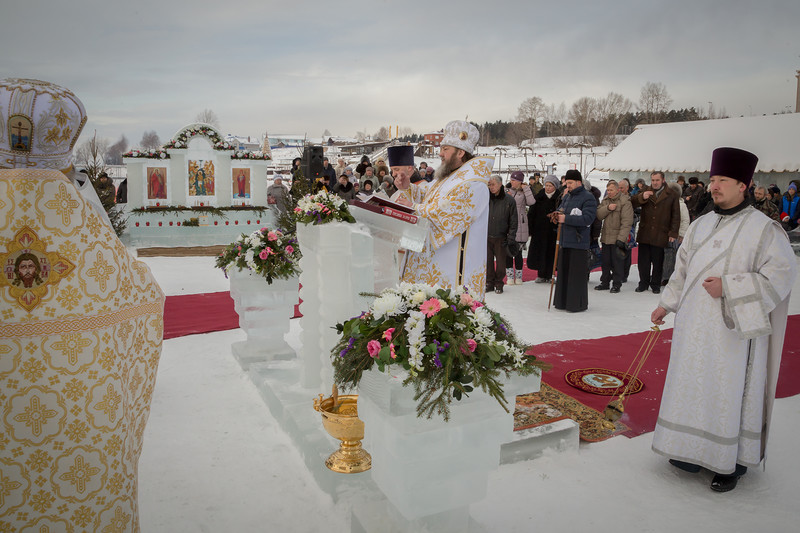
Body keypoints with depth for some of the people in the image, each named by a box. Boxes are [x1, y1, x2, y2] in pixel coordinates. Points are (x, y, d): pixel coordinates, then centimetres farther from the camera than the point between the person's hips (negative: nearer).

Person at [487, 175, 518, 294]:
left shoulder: (509, 200, -2)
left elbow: (513, 221, 1)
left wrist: (511, 238, -6)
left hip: (501, 237, -2)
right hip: (486, 236, 2)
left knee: (500, 262, 5)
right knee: (488, 261, 5)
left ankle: (499, 284, 19)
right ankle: (489, 283, 19)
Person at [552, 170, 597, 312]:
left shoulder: (588, 197, -8)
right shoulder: (567, 196, 17)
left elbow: (588, 218, -18)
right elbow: (560, 210, 24)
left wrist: (566, 219, -19)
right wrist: (558, 215, -1)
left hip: (579, 242, -8)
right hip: (565, 241, 8)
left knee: (577, 274, -3)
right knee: (563, 272, 11)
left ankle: (578, 304, 5)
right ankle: (562, 301, 21)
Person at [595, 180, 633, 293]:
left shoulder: (625, 202, -11)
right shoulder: (605, 200, 11)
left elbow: (626, 222, -16)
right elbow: (599, 215, 1)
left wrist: (621, 238, -21)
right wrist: (607, 208, -17)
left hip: (617, 238, -6)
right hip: (606, 237, 6)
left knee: (617, 262, 0)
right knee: (605, 261, 13)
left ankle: (616, 284, 10)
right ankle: (605, 282, 24)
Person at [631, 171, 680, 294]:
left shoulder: (671, 195, 3)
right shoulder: (645, 191, 9)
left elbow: (676, 216, 4)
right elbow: (632, 203, 0)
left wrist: (673, 233, -2)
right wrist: (642, 197, -20)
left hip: (660, 235, -2)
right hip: (644, 234, 2)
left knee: (657, 262, 5)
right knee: (643, 260, 7)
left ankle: (655, 284, 19)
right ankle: (643, 283, 20)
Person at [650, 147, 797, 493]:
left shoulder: (763, 228, -9)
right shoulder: (701, 225, 10)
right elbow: (683, 269, 17)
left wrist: (729, 287, -19)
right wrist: (666, 304, 16)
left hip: (732, 330, -6)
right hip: (694, 325, 6)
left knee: (730, 392, 2)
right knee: (693, 387, 12)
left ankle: (733, 463, 17)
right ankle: (695, 450, 28)